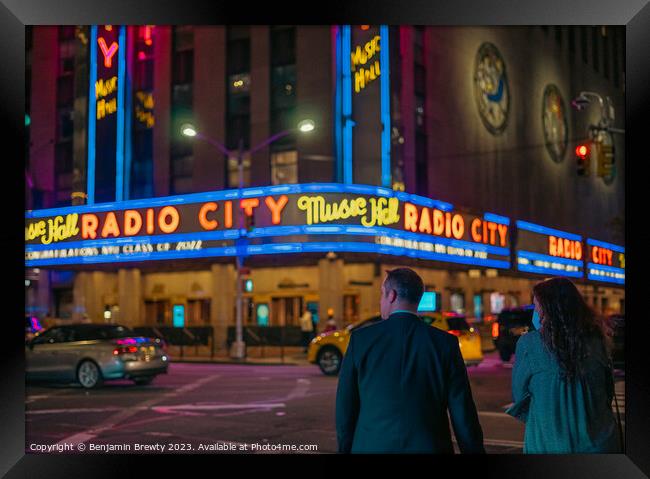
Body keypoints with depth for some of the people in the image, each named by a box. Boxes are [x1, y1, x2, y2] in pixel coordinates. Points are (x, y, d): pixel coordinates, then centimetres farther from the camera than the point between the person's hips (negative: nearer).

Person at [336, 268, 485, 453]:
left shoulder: (361, 339, -3)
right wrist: (475, 449, 6)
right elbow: (462, 412, -3)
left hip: (372, 446, 0)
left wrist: (346, 447, 13)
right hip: (428, 446, 0)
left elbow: (345, 407, 2)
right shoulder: (445, 343, -3)